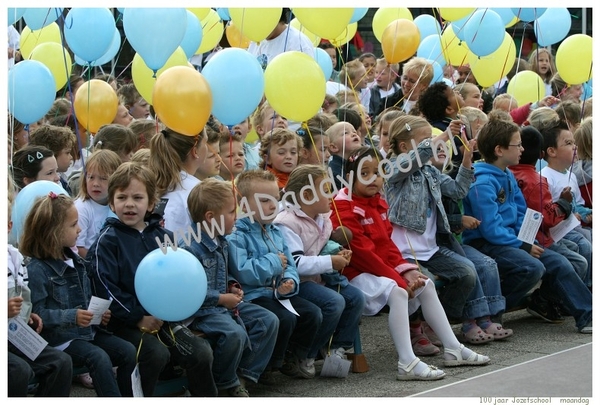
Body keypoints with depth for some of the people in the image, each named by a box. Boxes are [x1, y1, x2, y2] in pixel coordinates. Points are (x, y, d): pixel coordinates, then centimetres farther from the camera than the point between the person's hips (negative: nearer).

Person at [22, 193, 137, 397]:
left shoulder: (76, 261, 13)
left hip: (87, 331, 8)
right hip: (59, 339, -8)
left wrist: (99, 314, 4)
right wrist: (72, 317, -26)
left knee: (128, 351, -8)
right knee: (98, 357, -29)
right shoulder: (37, 269, -14)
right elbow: (37, 314, -19)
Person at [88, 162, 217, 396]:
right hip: (125, 322, -5)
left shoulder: (163, 237, 12)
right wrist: (138, 317, -16)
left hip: (163, 318, 5)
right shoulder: (107, 241, -4)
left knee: (201, 352, -13)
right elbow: (104, 289, -11)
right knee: (156, 353, -29)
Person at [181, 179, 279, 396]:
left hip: (226, 303, 10)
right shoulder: (190, 249, -21)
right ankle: (226, 384, -7)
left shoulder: (221, 243, 10)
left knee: (269, 321, 0)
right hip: (202, 310, -10)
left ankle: (244, 376, 0)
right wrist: (221, 298, -20)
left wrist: (232, 287, 6)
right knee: (235, 333, -32)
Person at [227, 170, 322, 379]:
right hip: (253, 296, -8)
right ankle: (268, 366, -6)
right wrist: (273, 262, -14)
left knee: (312, 313, -6)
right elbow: (243, 273, -26)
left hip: (278, 293, 8)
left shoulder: (276, 233, 13)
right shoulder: (236, 236, -13)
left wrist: (290, 282, -11)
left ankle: (295, 357, 15)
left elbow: (290, 266, 13)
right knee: (285, 318, -27)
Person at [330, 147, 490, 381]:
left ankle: (453, 349, 11)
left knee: (426, 285, 8)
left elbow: (387, 243, 13)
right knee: (397, 292, -32)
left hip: (382, 269, 10)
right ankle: (407, 364, -41)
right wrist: (397, 278, -20)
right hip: (356, 274, -10)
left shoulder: (378, 203, 13)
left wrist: (406, 271, -3)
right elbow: (361, 253, -21)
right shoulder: (345, 209, -16)